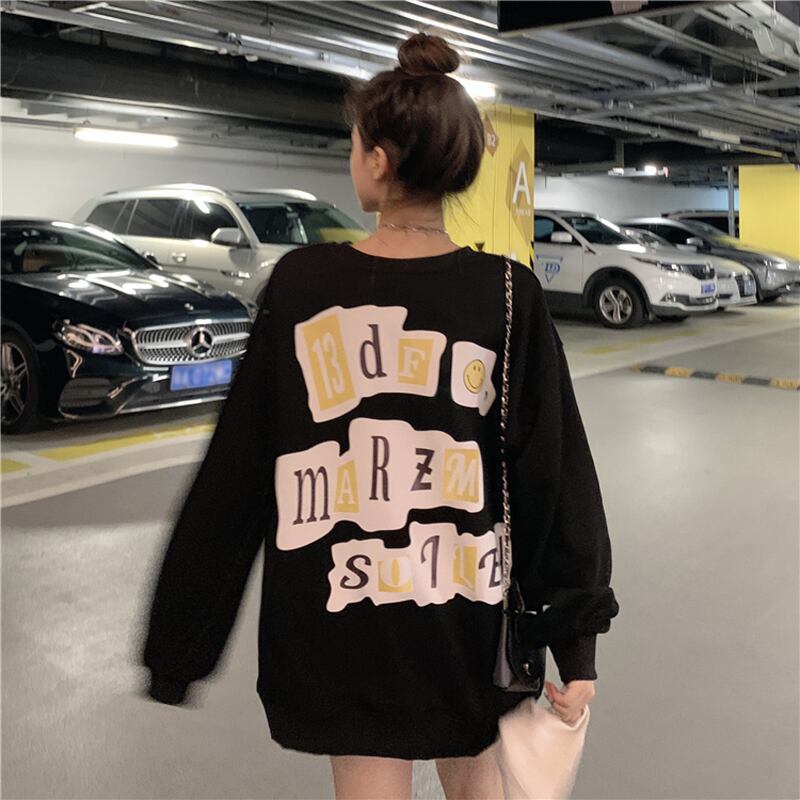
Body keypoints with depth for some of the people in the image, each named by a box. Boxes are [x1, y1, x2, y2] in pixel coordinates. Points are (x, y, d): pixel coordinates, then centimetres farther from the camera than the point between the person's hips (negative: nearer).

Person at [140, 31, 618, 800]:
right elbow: (554, 478, -9)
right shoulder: (507, 293, -8)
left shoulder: (301, 283, -10)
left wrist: (177, 643, 3)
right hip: (469, 612, 1)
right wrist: (575, 644, -1)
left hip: (339, 618, -1)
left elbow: (233, 475, -7)